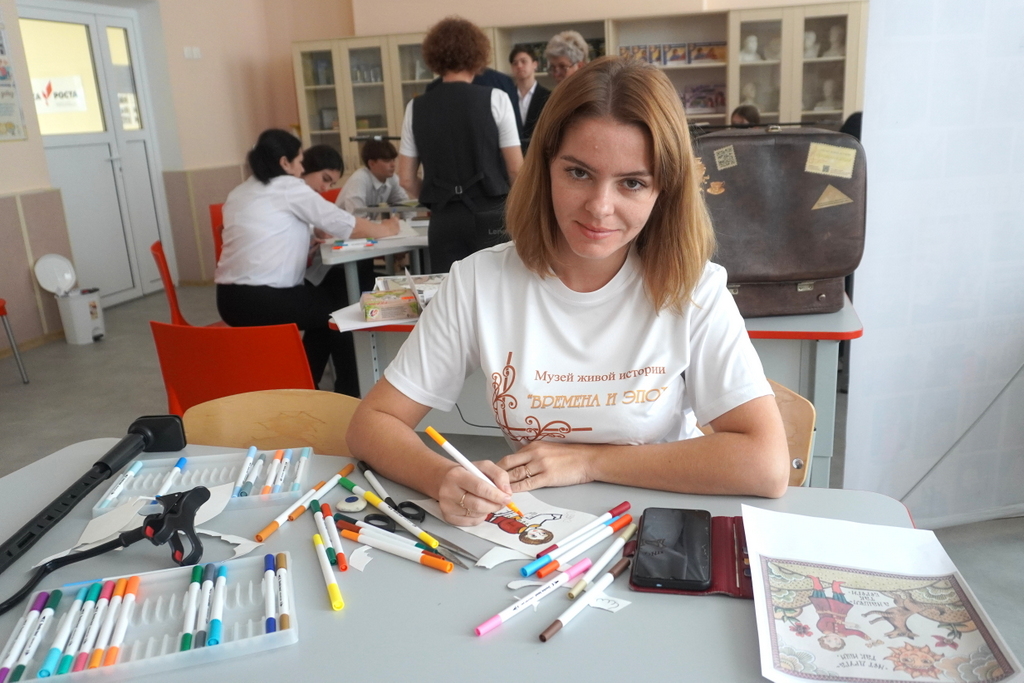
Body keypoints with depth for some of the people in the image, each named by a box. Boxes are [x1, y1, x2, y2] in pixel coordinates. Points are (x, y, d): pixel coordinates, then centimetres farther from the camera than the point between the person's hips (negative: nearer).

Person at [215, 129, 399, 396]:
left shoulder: (238, 194, 17)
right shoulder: (289, 187, -4)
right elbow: (343, 223, 1)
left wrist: (310, 238, 23)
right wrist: (384, 229, 17)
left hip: (229, 299, 8)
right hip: (265, 301, -8)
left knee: (322, 300, 26)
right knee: (340, 305, 15)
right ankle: (348, 390, 24)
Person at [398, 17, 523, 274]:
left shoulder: (416, 107, 4)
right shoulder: (495, 99, -4)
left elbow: (406, 179, 6)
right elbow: (516, 169, -4)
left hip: (443, 219, 2)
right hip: (489, 215, -2)